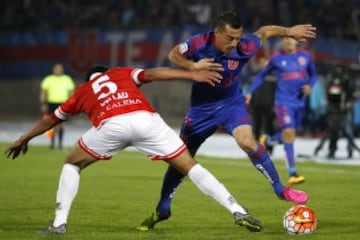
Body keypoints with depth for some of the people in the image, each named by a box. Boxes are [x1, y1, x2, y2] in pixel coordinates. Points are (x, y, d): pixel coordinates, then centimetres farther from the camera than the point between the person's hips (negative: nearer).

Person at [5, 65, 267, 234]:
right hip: (145, 118, 1)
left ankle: (59, 223, 17)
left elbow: (51, 119, 48)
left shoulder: (82, 91, 37)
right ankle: (238, 211, -1)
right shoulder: (123, 73, 36)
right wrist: (192, 75, 11)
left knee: (72, 164, 26)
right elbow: (152, 73, 17)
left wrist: (24, 139, 62)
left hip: (110, 124, 0)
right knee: (189, 165, 9)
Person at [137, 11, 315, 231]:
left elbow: (264, 31, -3)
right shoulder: (199, 44, -25)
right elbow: (173, 54, -9)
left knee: (247, 141, -29)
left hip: (231, 103, -1)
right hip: (202, 107, 1)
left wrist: (289, 31, -2)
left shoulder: (243, 48, -23)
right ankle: (162, 210, 21)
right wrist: (193, 66, -28)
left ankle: (280, 189, -14)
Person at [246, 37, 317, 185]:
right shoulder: (277, 58, 0)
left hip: (300, 102, 4)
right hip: (283, 101, -4)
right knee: (289, 132, -18)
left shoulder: (305, 56, 7)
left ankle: (266, 141, 44)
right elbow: (262, 75, 11)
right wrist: (250, 92, 4)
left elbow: (313, 74, 19)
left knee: (289, 135, 12)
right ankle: (292, 173, -19)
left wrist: (309, 86, -2)